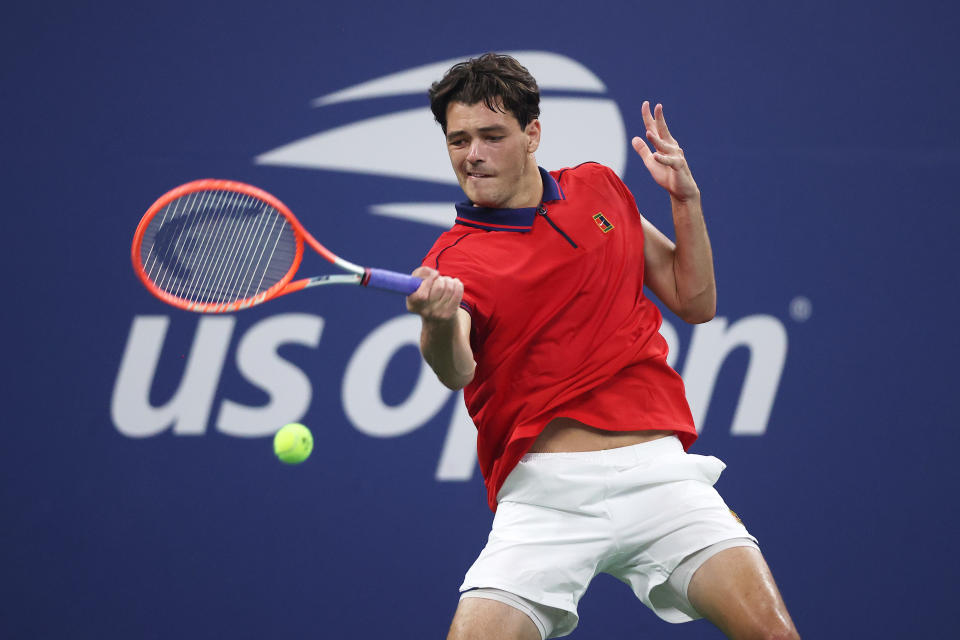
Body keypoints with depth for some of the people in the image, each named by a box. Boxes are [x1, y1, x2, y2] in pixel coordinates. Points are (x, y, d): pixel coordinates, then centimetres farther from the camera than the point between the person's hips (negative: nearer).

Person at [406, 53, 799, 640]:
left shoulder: (599, 189, 16)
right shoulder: (455, 261, 1)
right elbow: (456, 369, -21)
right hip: (544, 489, -2)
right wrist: (440, 323, -44)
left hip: (656, 466, 2)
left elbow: (694, 302, 21)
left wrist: (686, 198, 8)